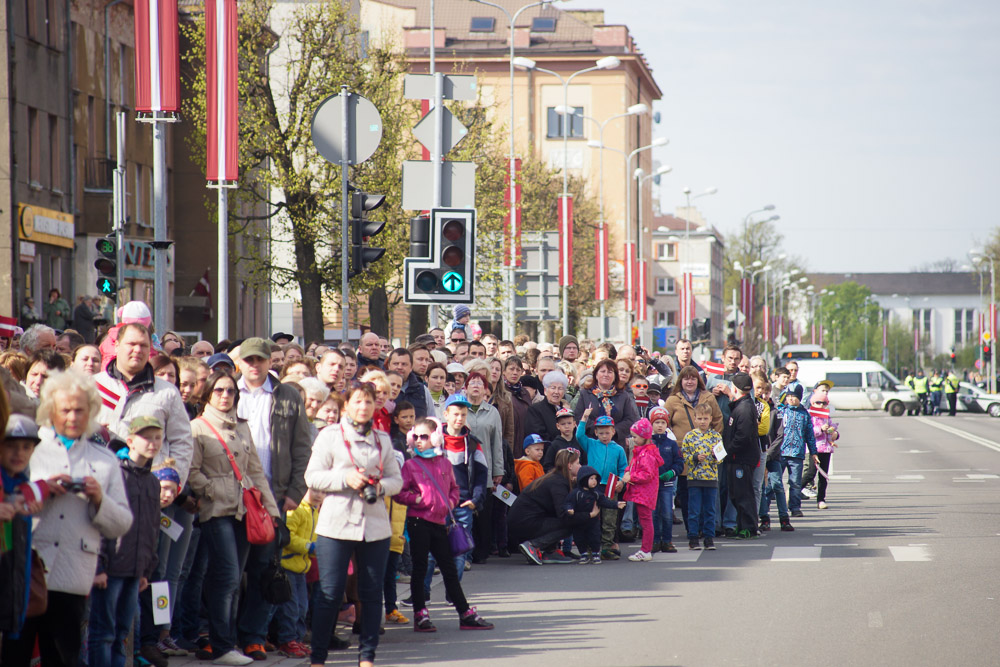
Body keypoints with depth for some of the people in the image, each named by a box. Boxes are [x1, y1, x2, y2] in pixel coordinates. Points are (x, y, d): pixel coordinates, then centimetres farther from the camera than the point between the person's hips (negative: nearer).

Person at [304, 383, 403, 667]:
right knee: (330, 592, -4)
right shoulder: (330, 436, 2)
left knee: (372, 592, 4)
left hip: (376, 525, 4)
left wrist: (381, 487, -8)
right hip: (337, 524, -4)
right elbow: (312, 476, -3)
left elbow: (397, 479, 13)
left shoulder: (383, 440, 14)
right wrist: (346, 479, -15)